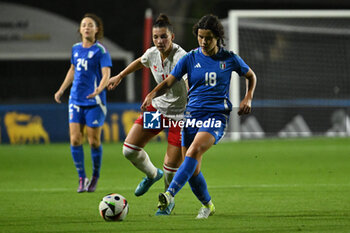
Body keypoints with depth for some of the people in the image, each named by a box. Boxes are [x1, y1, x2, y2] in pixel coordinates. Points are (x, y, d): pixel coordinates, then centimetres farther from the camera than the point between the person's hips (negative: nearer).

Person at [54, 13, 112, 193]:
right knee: (75, 140, -4)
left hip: (94, 102, -5)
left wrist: (99, 89, -34)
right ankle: (82, 178, 6)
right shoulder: (76, 48, 10)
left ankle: (95, 178, 19)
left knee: (94, 141, 1)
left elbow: (106, 74, -16)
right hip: (76, 100, 5)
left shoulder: (100, 50, -7)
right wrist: (61, 90, 24)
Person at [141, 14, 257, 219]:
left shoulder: (229, 59, 3)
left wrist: (248, 98, 4)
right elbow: (169, 81, -1)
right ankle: (207, 205, 27)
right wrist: (153, 94, -20)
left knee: (194, 151, -30)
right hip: (193, 115, 3)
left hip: (217, 116, -3)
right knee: (193, 171, 2)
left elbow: (251, 76, 20)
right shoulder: (190, 59, 4)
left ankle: (170, 194, -40)